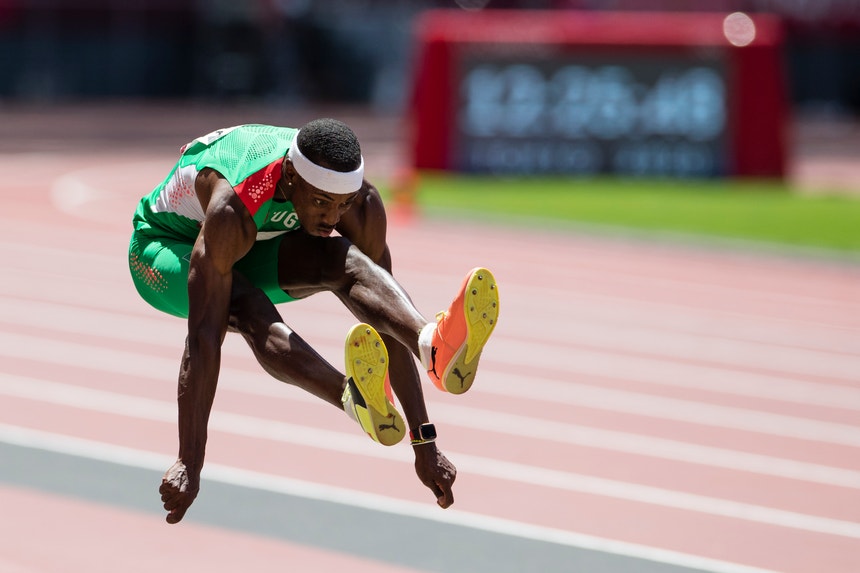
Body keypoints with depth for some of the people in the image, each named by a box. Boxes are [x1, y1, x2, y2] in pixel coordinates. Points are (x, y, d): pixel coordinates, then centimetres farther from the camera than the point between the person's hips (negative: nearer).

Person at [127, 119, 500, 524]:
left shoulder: (362, 204, -25)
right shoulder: (233, 206, -41)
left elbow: (384, 319, -19)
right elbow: (203, 337, -44)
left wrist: (424, 444, -21)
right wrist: (189, 465, -48)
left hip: (256, 249, 4)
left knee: (342, 258, -30)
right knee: (249, 310, -39)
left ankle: (434, 344, -57)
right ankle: (354, 399, -64)